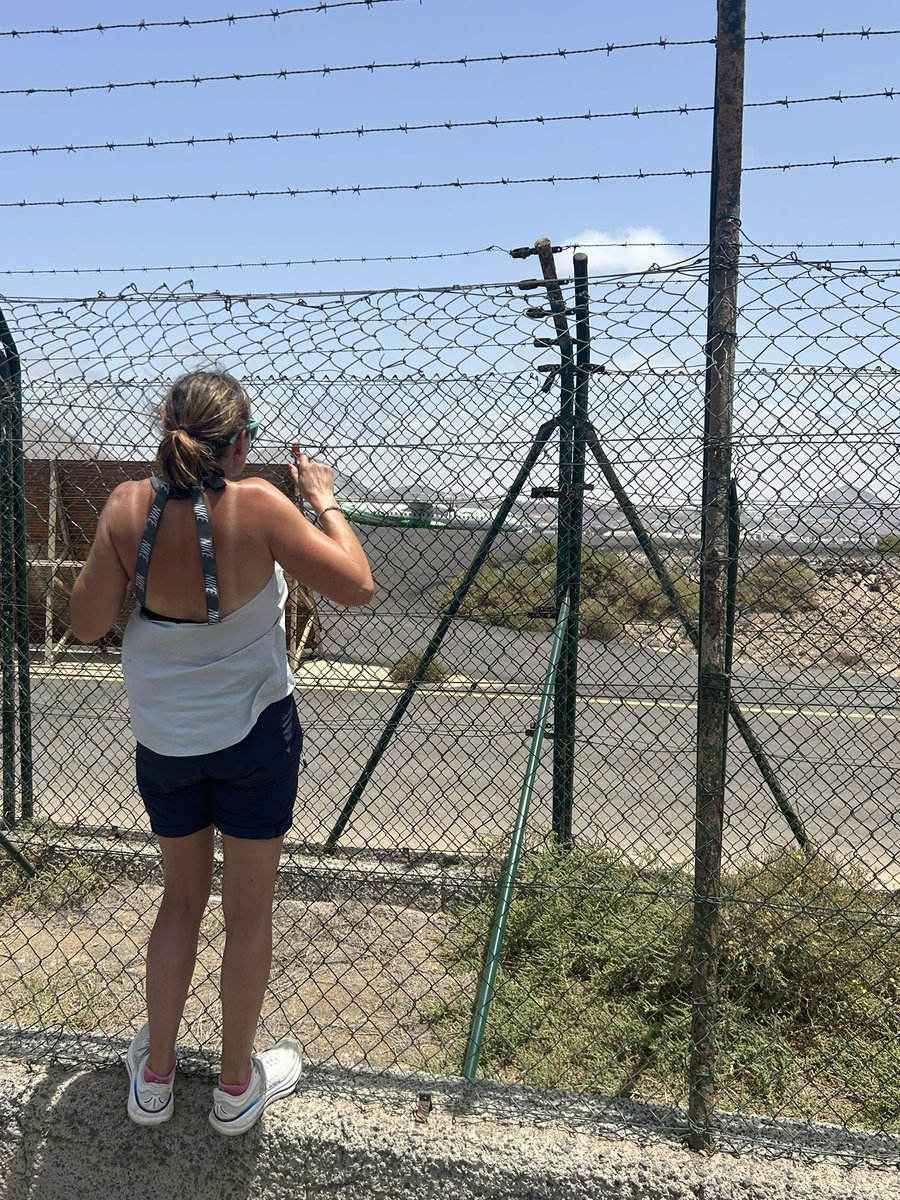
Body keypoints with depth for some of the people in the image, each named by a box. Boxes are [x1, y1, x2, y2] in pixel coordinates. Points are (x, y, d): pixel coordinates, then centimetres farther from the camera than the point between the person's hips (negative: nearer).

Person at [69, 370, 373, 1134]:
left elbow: (88, 621, -7)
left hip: (163, 740, 3)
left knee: (183, 897, 23)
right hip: (254, 734, -3)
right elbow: (355, 586, -17)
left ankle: (154, 1077, 35)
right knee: (249, 908, 14)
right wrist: (323, 499, -5)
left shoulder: (128, 507, -12)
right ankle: (238, 1084, 31)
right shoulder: (256, 506, -21)